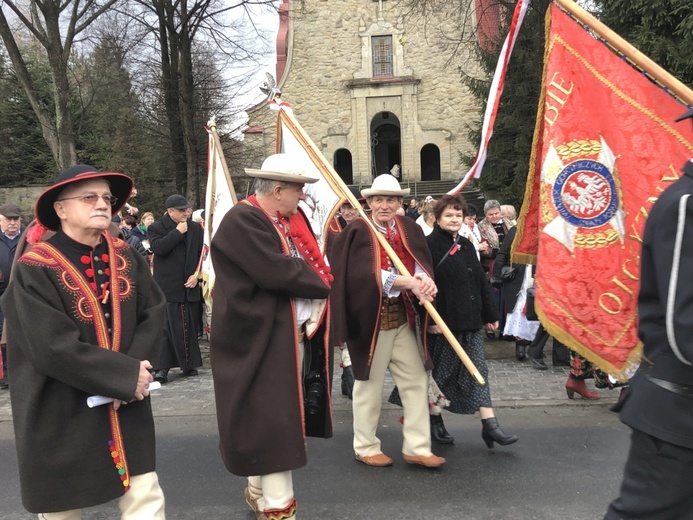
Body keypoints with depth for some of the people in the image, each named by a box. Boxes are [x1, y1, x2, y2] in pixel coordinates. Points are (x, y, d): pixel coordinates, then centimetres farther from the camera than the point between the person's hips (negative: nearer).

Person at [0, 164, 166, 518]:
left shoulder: (125, 257, 2)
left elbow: (153, 313, -1)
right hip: (60, 418, -3)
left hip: (126, 409, 4)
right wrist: (127, 375, -20)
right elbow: (54, 347, -22)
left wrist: (136, 365, -18)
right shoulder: (35, 270, -14)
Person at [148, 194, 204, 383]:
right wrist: (178, 232, -15)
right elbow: (158, 248, -18)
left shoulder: (195, 228, 11)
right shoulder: (156, 228, 0)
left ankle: (189, 364, 21)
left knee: (190, 326, 10)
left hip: (190, 286, 4)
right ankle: (161, 368, 0)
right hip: (168, 288, -4)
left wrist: (196, 274, -1)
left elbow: (202, 253, 12)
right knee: (166, 327, -6)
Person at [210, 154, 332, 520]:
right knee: (273, 419, -1)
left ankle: (259, 489, 35)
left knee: (276, 416, 18)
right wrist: (322, 283, -11)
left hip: (296, 333, 9)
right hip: (263, 338, -9)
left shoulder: (294, 218, 13)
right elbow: (277, 271, -25)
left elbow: (312, 261, 14)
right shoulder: (242, 220, -16)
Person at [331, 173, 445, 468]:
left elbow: (420, 262, -3)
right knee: (369, 385, 7)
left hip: (403, 319, 6)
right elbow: (367, 275, -21)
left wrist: (424, 279, -26)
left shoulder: (410, 229, 7)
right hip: (370, 319, -5)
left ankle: (417, 448, 22)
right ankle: (366, 448, 25)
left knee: (416, 381, 9)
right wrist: (408, 282, -28)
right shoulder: (357, 232, -9)